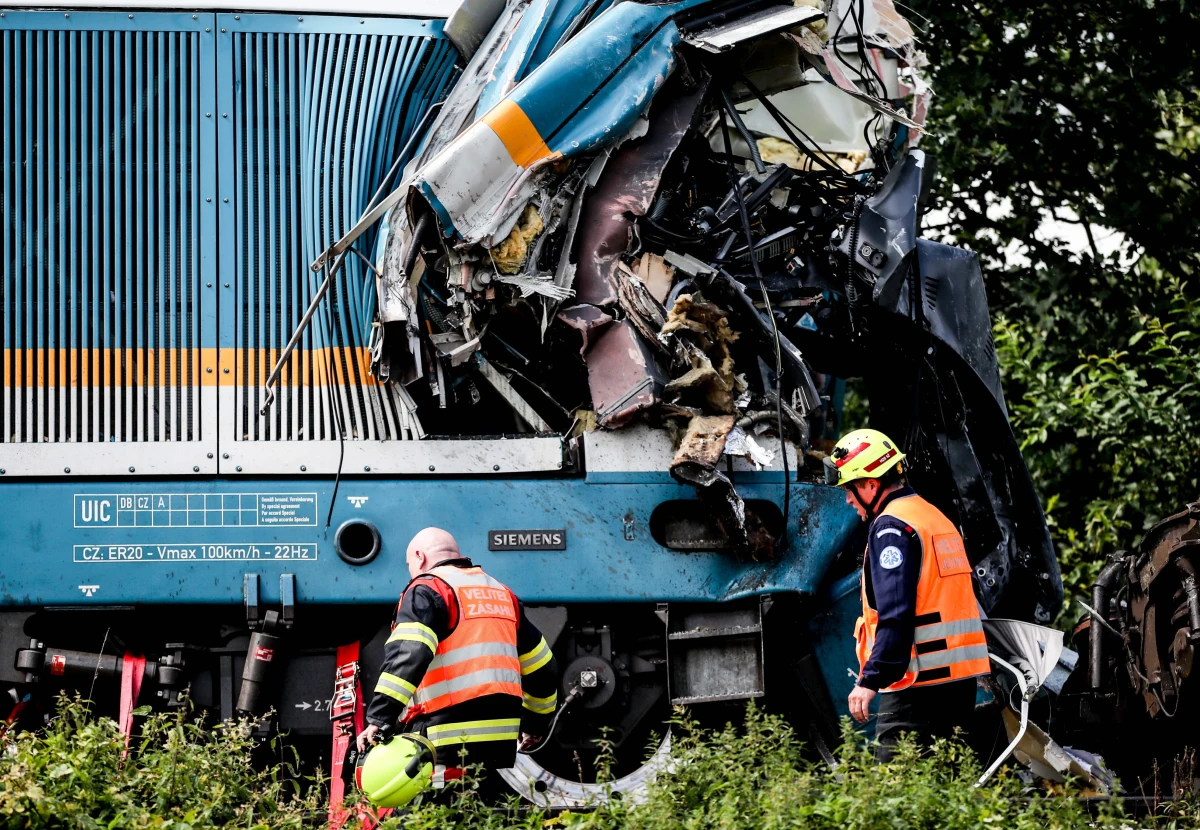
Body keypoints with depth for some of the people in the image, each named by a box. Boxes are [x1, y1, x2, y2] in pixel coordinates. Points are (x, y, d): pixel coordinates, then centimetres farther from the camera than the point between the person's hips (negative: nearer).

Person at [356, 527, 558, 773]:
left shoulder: (427, 589, -1)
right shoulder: (502, 593, 23)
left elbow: (408, 655, -19)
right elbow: (541, 667, 29)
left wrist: (380, 718, -25)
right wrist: (536, 723, 42)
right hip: (502, 741, 7)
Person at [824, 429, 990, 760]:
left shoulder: (891, 527, -10)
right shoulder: (935, 518, 20)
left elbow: (895, 616, -20)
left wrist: (870, 680, -21)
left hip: (917, 686, -10)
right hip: (960, 682, 10)